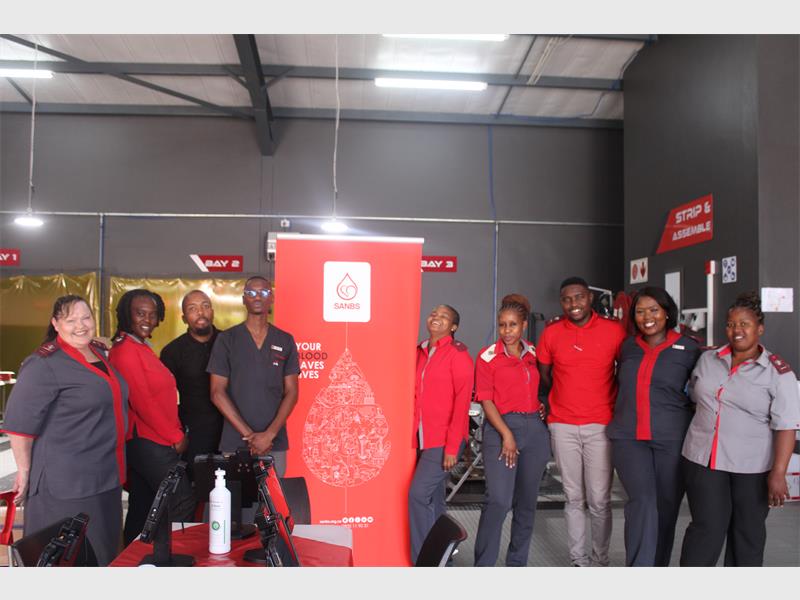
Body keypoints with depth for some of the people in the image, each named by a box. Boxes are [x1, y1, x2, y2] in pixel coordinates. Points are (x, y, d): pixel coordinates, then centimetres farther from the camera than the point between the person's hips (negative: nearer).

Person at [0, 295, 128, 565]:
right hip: (64, 483, -8)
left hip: (106, 478, 8)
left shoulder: (99, 353, 10)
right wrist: (25, 471, -13)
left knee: (105, 553, 17)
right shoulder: (43, 365, -14)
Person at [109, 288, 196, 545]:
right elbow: (142, 402, -18)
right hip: (148, 442, -10)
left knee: (142, 509, 15)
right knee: (183, 502, -7)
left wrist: (175, 433, 4)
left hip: (145, 442, 10)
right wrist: (176, 437, -11)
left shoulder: (141, 348, 15)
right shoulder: (126, 350, -14)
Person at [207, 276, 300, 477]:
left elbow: (291, 393, 2)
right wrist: (248, 434, -9)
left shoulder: (285, 341, 5)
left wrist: (269, 434, -10)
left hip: (275, 443, 1)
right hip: (234, 442, -1)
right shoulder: (226, 339, 1)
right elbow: (217, 393, -2)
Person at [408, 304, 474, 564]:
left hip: (444, 441, -7)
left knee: (418, 494, -11)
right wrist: (413, 438, 10)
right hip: (423, 439, 7)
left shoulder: (457, 353, -8)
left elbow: (462, 402, -13)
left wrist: (452, 447, -17)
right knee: (433, 500, 13)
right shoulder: (421, 352, 11)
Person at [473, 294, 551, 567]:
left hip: (535, 428, 5)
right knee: (498, 500, -15)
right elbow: (486, 401, -6)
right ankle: (483, 565, -3)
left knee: (527, 501, 10)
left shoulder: (533, 354, 11)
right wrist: (506, 434, -14)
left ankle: (517, 563, 24)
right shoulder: (488, 357, -2)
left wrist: (542, 405, 5)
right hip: (502, 427, -5)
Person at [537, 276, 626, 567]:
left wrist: (616, 406, 6)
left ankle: (601, 560, 20)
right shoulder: (551, 332, 0)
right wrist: (560, 401, 8)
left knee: (599, 500, 1)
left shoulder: (614, 330, -4)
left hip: (601, 425, -1)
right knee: (574, 498, 9)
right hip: (563, 426, 2)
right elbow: (543, 372, 13)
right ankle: (579, 560, 21)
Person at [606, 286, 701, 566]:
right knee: (641, 501, -14)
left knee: (666, 507, 8)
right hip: (628, 438, 1)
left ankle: (658, 568, 28)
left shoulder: (688, 349, -1)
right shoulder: (628, 347, 9)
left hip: (671, 440, -1)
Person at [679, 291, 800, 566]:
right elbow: (693, 397, 19)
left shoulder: (777, 372, -7)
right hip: (703, 459, 2)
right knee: (707, 528, 0)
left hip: (752, 466, -2)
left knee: (748, 532, 11)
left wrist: (778, 474, -16)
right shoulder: (707, 359, 5)